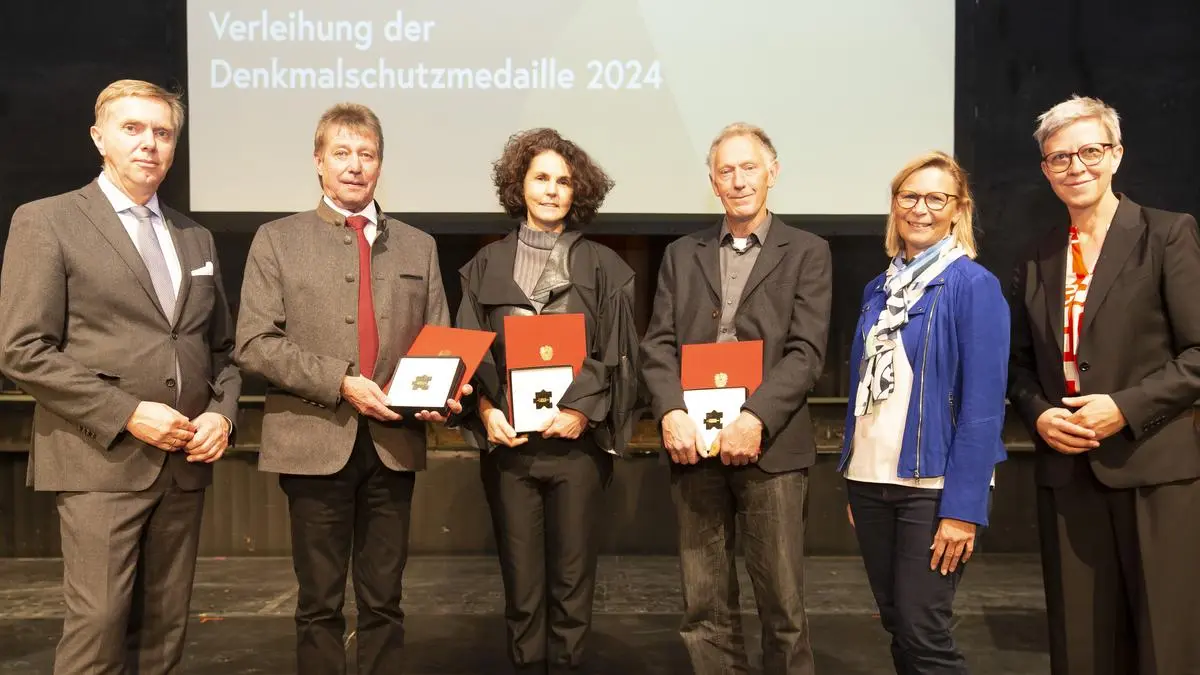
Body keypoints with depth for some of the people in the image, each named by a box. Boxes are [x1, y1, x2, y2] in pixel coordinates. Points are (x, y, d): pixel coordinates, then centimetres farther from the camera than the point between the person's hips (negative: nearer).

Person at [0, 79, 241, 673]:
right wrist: (127, 414, -15)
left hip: (185, 462, 5)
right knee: (99, 624, -4)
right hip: (101, 461, -5)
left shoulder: (196, 237, 16)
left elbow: (222, 346, 18)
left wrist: (222, 411, -1)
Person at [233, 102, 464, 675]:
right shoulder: (278, 240, 3)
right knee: (320, 603, 10)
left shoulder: (418, 246, 12)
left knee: (384, 600, 13)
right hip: (316, 442, -2)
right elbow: (254, 344, -5)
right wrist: (340, 382, -16)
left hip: (394, 442, 3)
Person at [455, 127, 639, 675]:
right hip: (507, 441, 1)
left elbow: (619, 357, 1)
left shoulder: (604, 268, 5)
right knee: (521, 580, 8)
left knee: (572, 578, 6)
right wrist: (486, 410, -8)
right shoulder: (488, 265, 8)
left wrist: (582, 410, -12)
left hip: (577, 439, -1)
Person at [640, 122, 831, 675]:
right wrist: (671, 413, -11)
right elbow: (659, 344, 6)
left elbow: (805, 351, -5)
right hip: (693, 443, 3)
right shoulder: (683, 253, 15)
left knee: (782, 601, 5)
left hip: (770, 446, -2)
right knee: (704, 606, 10)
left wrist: (754, 419, -18)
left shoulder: (806, 252, 6)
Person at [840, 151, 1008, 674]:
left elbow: (983, 405, -13)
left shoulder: (974, 285, -8)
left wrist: (963, 507, -17)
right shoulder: (880, 289, 9)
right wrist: (852, 482, 11)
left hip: (932, 485, -6)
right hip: (870, 480, 6)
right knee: (895, 625, 15)